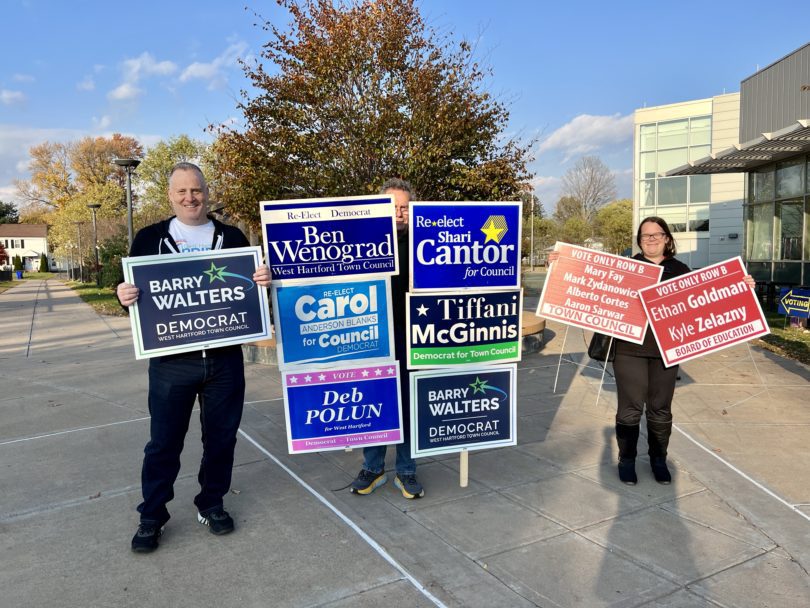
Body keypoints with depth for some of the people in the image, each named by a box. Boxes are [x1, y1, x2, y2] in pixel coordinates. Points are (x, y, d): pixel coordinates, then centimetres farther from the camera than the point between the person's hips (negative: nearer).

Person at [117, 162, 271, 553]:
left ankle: (211, 504, 32)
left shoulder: (232, 237, 7)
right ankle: (151, 516, 26)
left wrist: (264, 280, -12)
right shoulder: (149, 238, 5)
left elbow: (253, 286, 11)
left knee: (221, 436, 12)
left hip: (225, 358, 2)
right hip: (171, 360, -1)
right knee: (164, 441, 8)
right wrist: (124, 295, -16)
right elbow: (130, 288, 8)